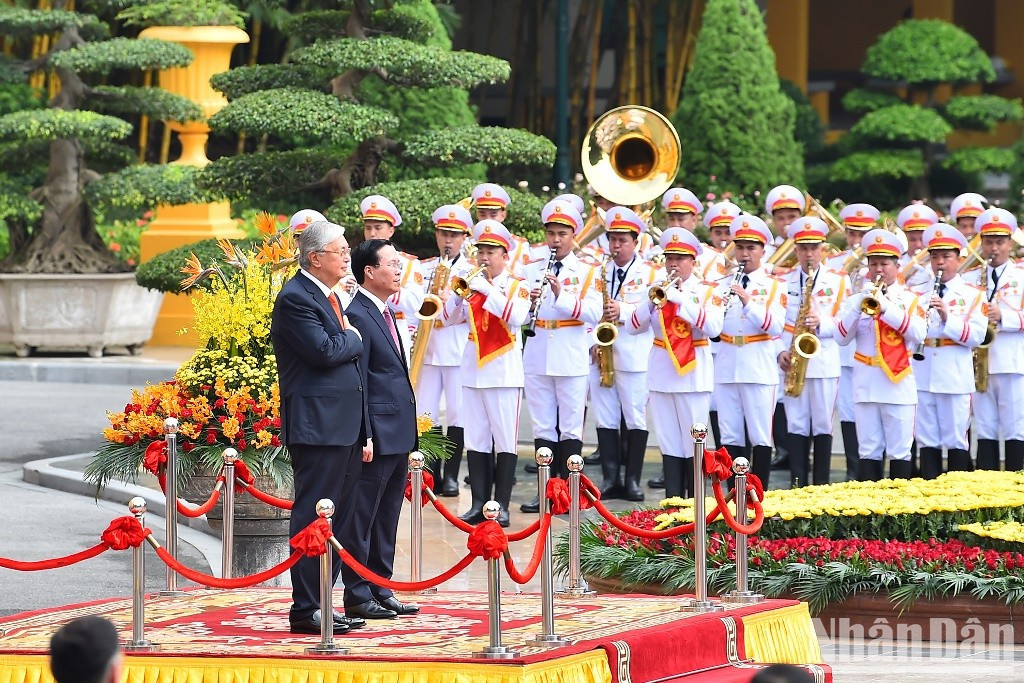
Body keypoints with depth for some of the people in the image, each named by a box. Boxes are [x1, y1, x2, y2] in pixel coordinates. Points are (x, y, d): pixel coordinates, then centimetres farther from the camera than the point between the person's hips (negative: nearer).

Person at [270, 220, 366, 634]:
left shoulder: (329, 297, 19)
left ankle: (319, 603, 17)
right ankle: (304, 611, -6)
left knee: (336, 519, 12)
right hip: (317, 426, -10)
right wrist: (353, 338, -3)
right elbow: (325, 352, -22)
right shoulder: (296, 298, -12)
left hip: (344, 428, 10)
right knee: (313, 518, -8)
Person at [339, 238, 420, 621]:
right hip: (378, 435, -10)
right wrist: (365, 437, -20)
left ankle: (380, 590, 20)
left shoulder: (384, 314, 17)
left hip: (397, 436, 10)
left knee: (386, 520, 14)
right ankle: (357, 596, 0)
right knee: (361, 519, -3)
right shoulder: (358, 316, -13)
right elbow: (356, 383, -17)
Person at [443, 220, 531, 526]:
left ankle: (502, 505, 0)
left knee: (505, 441, -3)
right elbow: (450, 318, 4)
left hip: (504, 372, -4)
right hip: (473, 371, 4)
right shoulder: (472, 284, 11)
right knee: (476, 441, 6)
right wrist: (460, 293, -13)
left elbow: (517, 317, -19)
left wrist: (487, 290, -21)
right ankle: (479, 503, 10)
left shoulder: (517, 285, -1)